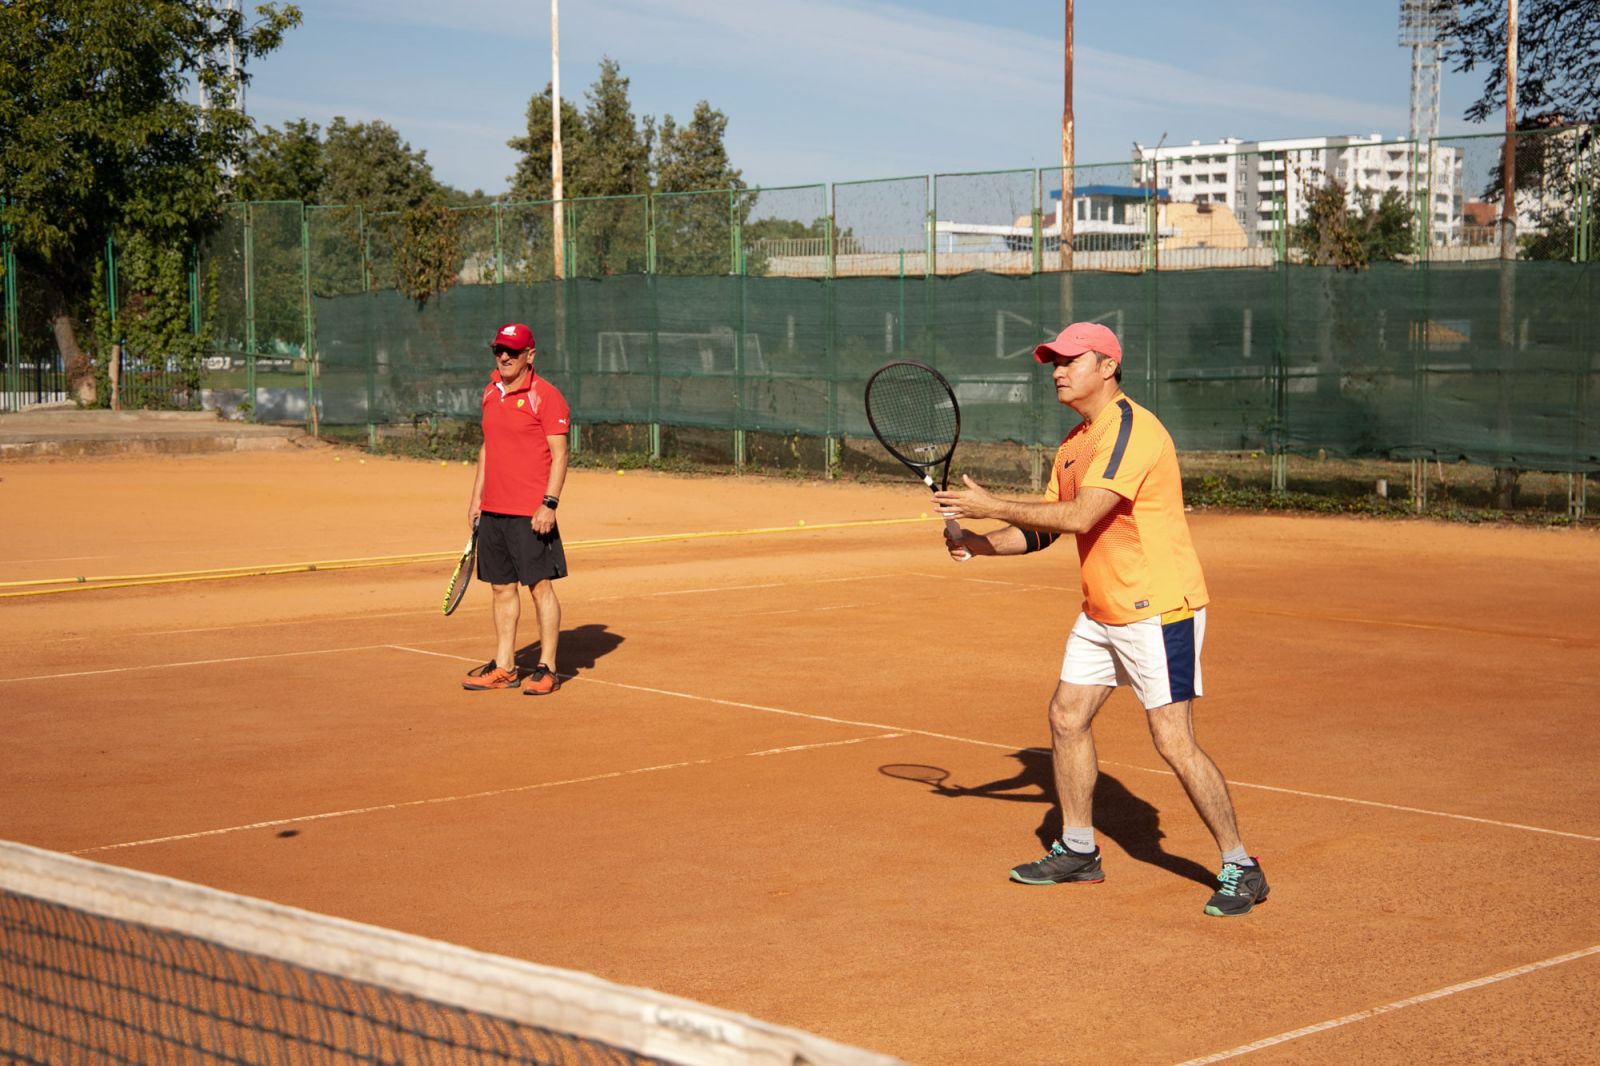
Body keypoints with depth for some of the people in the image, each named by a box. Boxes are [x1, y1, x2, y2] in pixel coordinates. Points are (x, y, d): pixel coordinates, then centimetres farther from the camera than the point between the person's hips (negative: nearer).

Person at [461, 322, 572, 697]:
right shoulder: (491, 393, 13)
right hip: (493, 511, 7)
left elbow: (559, 455, -11)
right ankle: (504, 667, 17)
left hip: (531, 514, -7)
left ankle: (547, 669, 3)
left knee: (540, 586, -3)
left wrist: (549, 504, -19)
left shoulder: (546, 396, -8)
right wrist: (476, 497, 18)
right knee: (502, 588, 11)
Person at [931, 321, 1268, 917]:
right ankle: (1077, 852, 27)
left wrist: (991, 506, -21)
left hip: (1158, 610, -10)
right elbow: (1043, 529, 15)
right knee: (1067, 717, 12)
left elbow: (1080, 516, -28)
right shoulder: (1074, 443, 12)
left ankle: (1240, 870, 0)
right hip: (1102, 612, 10)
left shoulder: (1131, 430, -19)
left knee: (1174, 742, -11)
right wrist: (984, 544, -3)